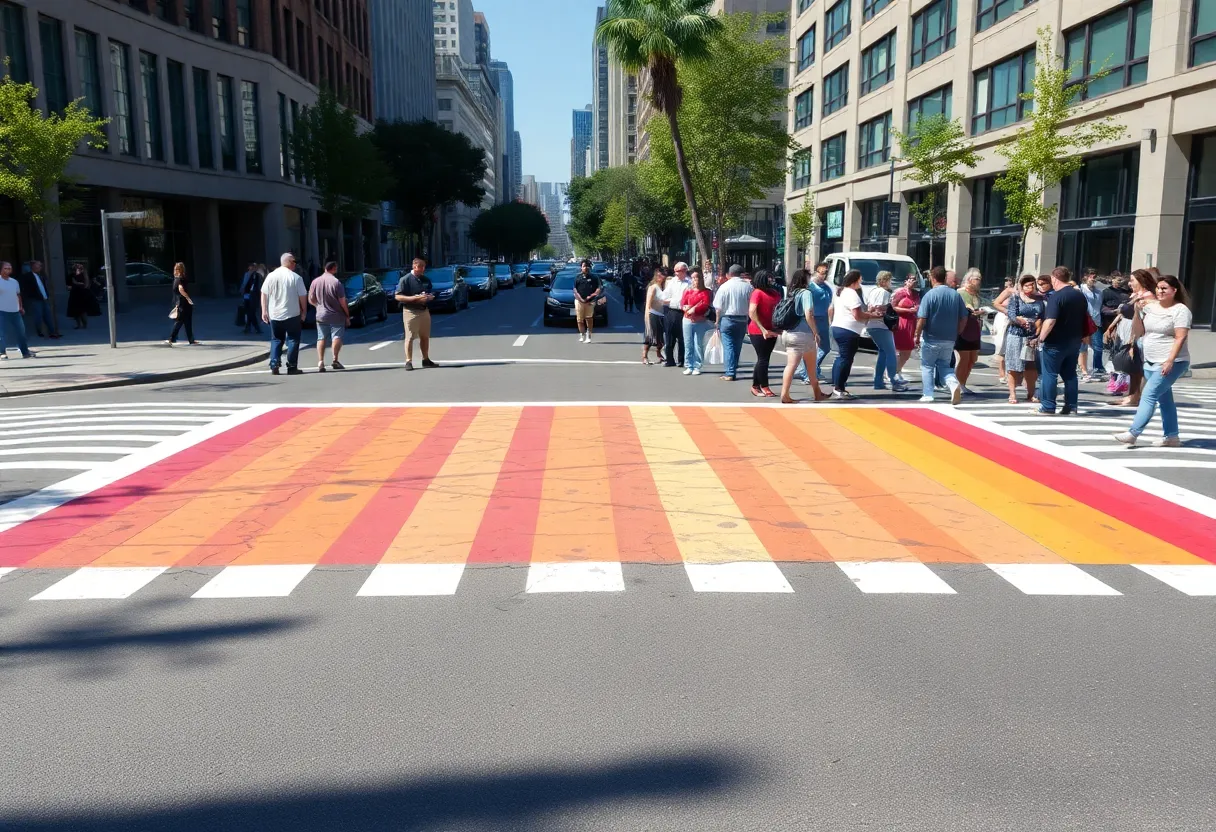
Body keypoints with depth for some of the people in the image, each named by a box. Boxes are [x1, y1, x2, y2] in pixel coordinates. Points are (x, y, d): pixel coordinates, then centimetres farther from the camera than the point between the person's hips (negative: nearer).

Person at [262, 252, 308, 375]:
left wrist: (264, 311, 10)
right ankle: (292, 367, 5)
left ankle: (274, 365, 1)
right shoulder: (296, 277, -9)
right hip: (292, 314, -3)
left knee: (276, 340, 14)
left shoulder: (271, 276, 2)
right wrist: (304, 312, 6)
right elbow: (303, 297, -7)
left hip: (274, 314, 4)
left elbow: (264, 294, 5)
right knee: (293, 340, 6)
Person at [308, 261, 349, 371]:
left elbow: (311, 300, 7)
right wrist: (347, 316, -4)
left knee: (321, 338, 8)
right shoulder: (336, 282, -12)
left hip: (321, 316, 4)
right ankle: (335, 360, -7)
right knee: (337, 337, 3)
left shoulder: (315, 282, 1)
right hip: (336, 316, -4)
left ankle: (320, 362, -1)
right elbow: (342, 302, -12)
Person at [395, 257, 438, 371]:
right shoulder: (405, 280, -8)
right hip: (410, 311, -6)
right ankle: (408, 361, -1)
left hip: (424, 310, 6)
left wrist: (430, 297, -2)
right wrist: (415, 298, -22)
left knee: (425, 336, 12)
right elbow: (398, 297, -12)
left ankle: (426, 359, 22)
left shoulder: (426, 280, 11)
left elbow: (431, 294, 24)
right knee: (410, 337, -5)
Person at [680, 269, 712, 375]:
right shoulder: (687, 290, 13)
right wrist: (696, 306, -11)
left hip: (700, 321, -3)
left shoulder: (706, 291, 3)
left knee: (698, 345, -2)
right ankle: (689, 366, 9)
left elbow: (706, 305, -8)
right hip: (688, 320, 3)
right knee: (688, 345, 3)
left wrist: (693, 309, -13)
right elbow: (682, 304, 3)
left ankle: (697, 367, 3)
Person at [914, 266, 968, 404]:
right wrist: (956, 334, 17)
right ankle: (954, 384, -11)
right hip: (949, 339, 4)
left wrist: (917, 336, -3)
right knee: (944, 365, 15)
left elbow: (922, 320, -15)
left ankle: (927, 395, 10)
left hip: (931, 338, -4)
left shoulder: (929, 295, -12)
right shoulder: (956, 295, 3)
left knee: (927, 366, 11)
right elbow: (964, 318, 6)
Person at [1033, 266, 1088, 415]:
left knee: (1049, 374, -1)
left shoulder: (1056, 296, -16)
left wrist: (1041, 337, -15)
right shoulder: (1080, 295, 11)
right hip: (1074, 341, 8)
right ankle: (1071, 406, 13)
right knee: (1070, 374, 12)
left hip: (1056, 342, -7)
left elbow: (1050, 320, -25)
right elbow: (1085, 318, 20)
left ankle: (1048, 407, 0)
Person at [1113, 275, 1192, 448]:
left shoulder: (1180, 310, -9)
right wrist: (1137, 312, -5)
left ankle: (1133, 433, -19)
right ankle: (1172, 437, 19)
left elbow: (1180, 338, -16)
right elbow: (1137, 333, 8)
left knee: (1149, 395, -15)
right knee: (1164, 399, 12)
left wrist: (1170, 361, -25)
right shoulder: (1149, 307, 9)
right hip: (1150, 362, 7)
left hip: (1170, 363, -7)